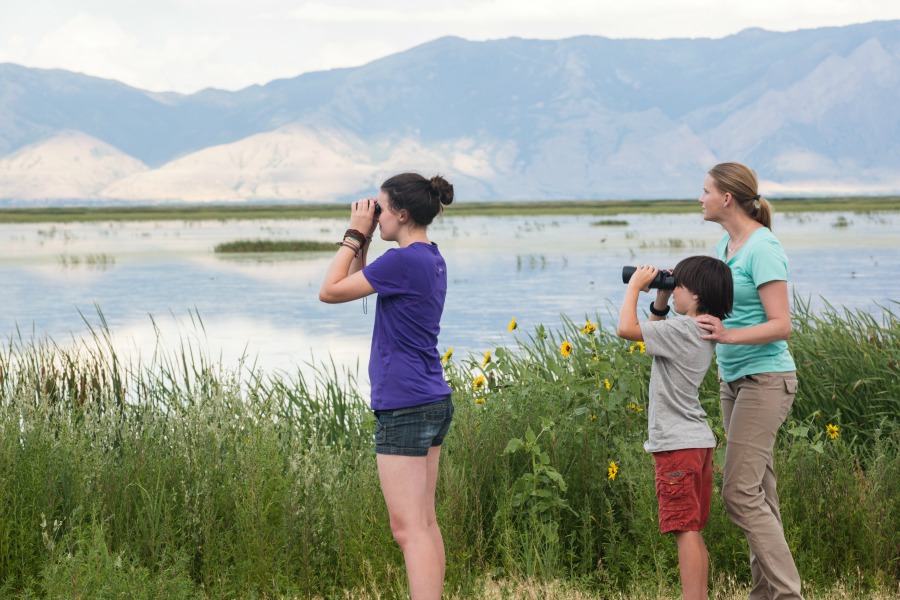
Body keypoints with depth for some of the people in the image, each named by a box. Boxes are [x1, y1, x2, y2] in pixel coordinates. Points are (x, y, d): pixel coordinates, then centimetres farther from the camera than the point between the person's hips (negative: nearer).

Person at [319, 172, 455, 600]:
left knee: (408, 529, -8)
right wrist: (362, 240, 11)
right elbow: (358, 283, 22)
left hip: (404, 406, -10)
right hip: (433, 402, 10)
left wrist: (355, 235, -6)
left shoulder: (403, 261, -17)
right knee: (424, 522, 12)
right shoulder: (431, 260, 12)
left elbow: (330, 291, -13)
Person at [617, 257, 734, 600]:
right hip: (699, 441, 10)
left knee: (684, 529, -10)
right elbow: (656, 335, 25)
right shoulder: (702, 330, 11)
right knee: (693, 531, 13)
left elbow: (626, 329, -22)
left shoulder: (681, 330, -18)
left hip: (677, 445, -9)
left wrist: (635, 286, -9)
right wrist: (659, 301, 13)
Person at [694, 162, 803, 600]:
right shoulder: (725, 244, 10)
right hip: (733, 379, 9)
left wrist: (728, 335, -33)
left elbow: (780, 326, -20)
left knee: (740, 493, -12)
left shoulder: (762, 248, -17)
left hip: (765, 380, -9)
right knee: (758, 491, 10)